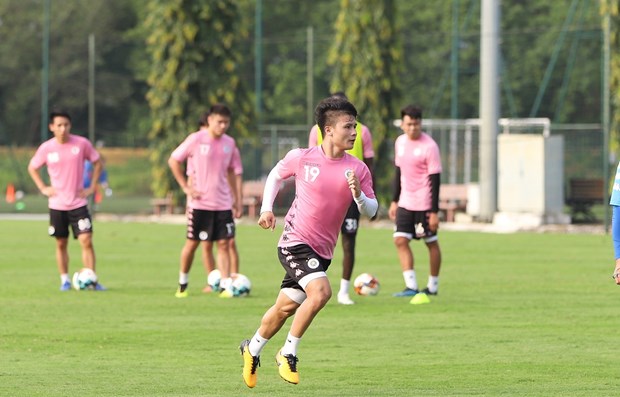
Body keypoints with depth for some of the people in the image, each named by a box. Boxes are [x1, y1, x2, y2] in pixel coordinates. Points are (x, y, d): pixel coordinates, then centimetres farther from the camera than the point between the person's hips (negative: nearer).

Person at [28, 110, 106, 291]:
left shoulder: (82, 144, -7)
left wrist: (92, 187, 0)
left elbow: (97, 162, 8)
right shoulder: (46, 148, -5)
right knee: (61, 244, 8)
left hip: (79, 203, -1)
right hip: (57, 204, 1)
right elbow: (32, 168, 11)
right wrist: (43, 188, 0)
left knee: (86, 241, -11)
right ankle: (64, 280, 20)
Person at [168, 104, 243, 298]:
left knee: (224, 243, -3)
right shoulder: (196, 139, -7)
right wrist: (186, 187, -8)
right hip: (199, 203, -3)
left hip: (223, 203, 3)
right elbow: (173, 160, -2)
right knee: (192, 243, 4)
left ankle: (225, 286, -5)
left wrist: (238, 201, 9)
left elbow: (236, 173, 14)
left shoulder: (229, 143, 6)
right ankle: (182, 284, 19)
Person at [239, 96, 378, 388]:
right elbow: (276, 174, 12)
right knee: (321, 291, -27)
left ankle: (252, 349, 40)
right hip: (295, 241, -4)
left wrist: (359, 195, -21)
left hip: (322, 251, 4)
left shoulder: (358, 169, -4)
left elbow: (371, 211, 0)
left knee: (286, 307, 15)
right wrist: (266, 208, 2)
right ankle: (288, 353, -10)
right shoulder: (301, 158, -8)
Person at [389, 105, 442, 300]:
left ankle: (433, 286, 15)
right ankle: (411, 286, -5)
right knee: (400, 240, -4)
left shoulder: (429, 146, -14)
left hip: (424, 204, -6)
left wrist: (434, 211, -16)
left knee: (431, 243, 4)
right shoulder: (400, 142, 6)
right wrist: (394, 201, 17)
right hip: (405, 202, 6)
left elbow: (435, 179, -14)